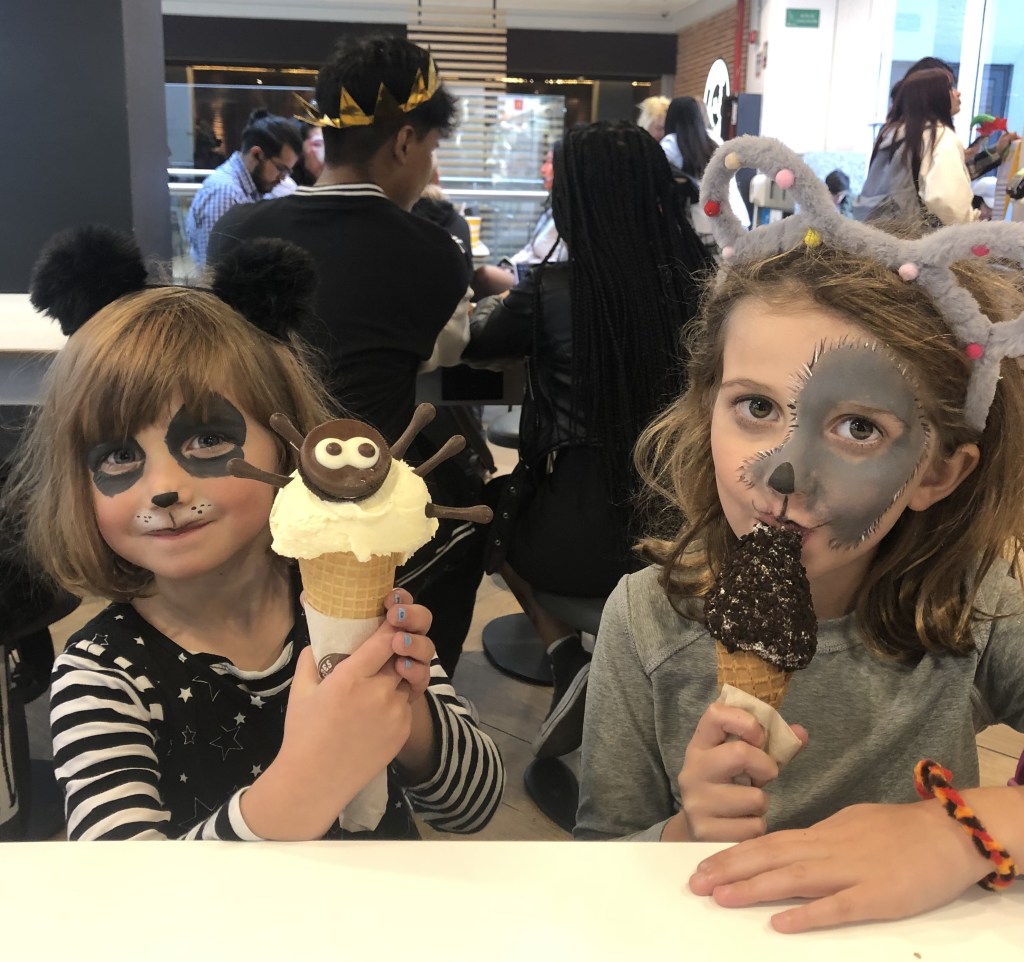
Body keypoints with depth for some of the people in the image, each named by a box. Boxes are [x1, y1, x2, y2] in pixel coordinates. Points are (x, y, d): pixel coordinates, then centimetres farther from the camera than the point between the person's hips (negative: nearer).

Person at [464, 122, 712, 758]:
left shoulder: (553, 292, -15)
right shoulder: (700, 280, -5)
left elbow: (477, 343, 7)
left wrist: (505, 296, 28)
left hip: (586, 539, -4)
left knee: (496, 514, 28)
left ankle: (567, 658, 10)